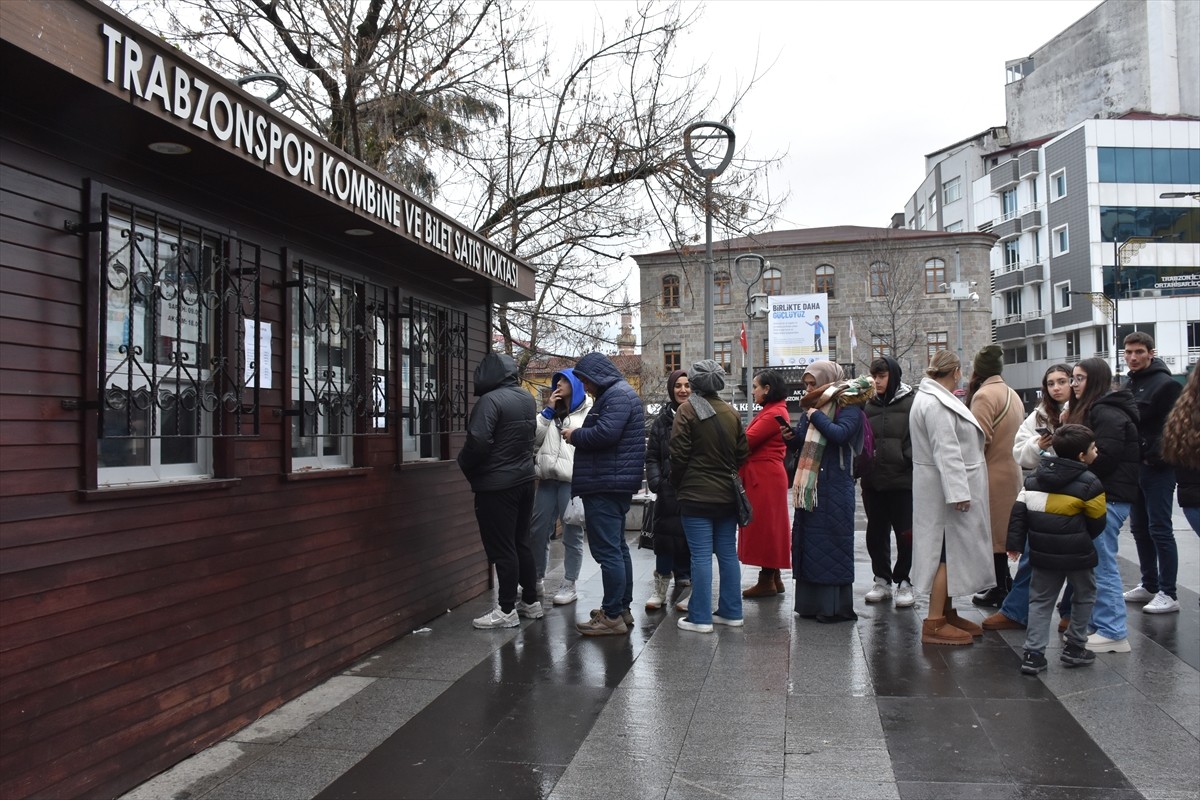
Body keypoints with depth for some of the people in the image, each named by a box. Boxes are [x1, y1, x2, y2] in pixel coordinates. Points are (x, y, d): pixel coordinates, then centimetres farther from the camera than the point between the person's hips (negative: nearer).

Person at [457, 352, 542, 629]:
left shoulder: (490, 400, -18)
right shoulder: (527, 398, 9)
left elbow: (478, 442, -23)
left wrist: (464, 465, -6)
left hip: (496, 485, -8)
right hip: (524, 480, 8)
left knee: (501, 548, -2)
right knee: (521, 543, 16)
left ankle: (506, 611, 3)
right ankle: (531, 601, 24)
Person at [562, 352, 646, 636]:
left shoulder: (617, 395, -13)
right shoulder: (618, 393, 21)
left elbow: (605, 433, -25)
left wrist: (575, 435, -10)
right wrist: (579, 434, 6)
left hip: (606, 485, -12)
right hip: (616, 483, 12)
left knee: (607, 550, -9)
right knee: (618, 548, 16)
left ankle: (613, 616, -5)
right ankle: (623, 609, 25)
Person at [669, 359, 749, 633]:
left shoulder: (687, 410, -9)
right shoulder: (731, 412, 7)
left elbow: (678, 454, -10)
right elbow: (742, 452, 9)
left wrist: (678, 485, 4)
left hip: (697, 495, -5)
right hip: (727, 495, 5)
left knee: (701, 556, -3)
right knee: (728, 553, 11)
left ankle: (700, 617, 0)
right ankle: (731, 612, 18)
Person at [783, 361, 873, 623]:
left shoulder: (848, 407, -7)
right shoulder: (814, 406, 15)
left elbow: (840, 434, -25)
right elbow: (802, 441, 19)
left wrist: (815, 416, -14)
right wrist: (790, 435, -2)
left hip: (834, 488, -8)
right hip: (809, 486, 8)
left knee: (831, 543, -4)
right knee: (808, 541, 9)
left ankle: (838, 606, 4)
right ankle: (812, 602, 18)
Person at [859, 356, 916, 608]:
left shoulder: (911, 402, -3)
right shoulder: (869, 405, 10)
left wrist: (909, 460, -17)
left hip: (903, 480, -4)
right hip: (873, 481, 5)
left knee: (905, 533, 2)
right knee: (876, 533, 11)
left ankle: (903, 582, 17)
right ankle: (882, 580, 24)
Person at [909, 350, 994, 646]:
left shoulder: (935, 398, 15)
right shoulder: (936, 403, -19)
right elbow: (946, 451, -24)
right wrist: (959, 493, -25)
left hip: (948, 488, 11)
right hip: (946, 490, -11)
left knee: (952, 552, 15)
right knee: (948, 552, -7)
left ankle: (947, 613, 25)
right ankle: (934, 624, -2)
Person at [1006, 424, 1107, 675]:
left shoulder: (1034, 478, 4)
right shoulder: (1089, 484, -12)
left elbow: (1018, 510, 1)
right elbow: (1097, 523, -3)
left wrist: (1015, 543, 5)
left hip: (1043, 554, 4)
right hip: (1077, 556, -4)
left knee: (1040, 601, 11)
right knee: (1085, 596, 19)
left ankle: (1033, 654, 4)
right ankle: (1075, 648, 24)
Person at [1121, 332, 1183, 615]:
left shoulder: (1165, 384, -11)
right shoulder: (1131, 384, 15)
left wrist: (1158, 454, -21)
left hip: (1158, 468, -8)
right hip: (1135, 467, 8)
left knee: (1160, 530, -5)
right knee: (1140, 529, 13)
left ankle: (1168, 594, 1)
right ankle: (1149, 585, 24)